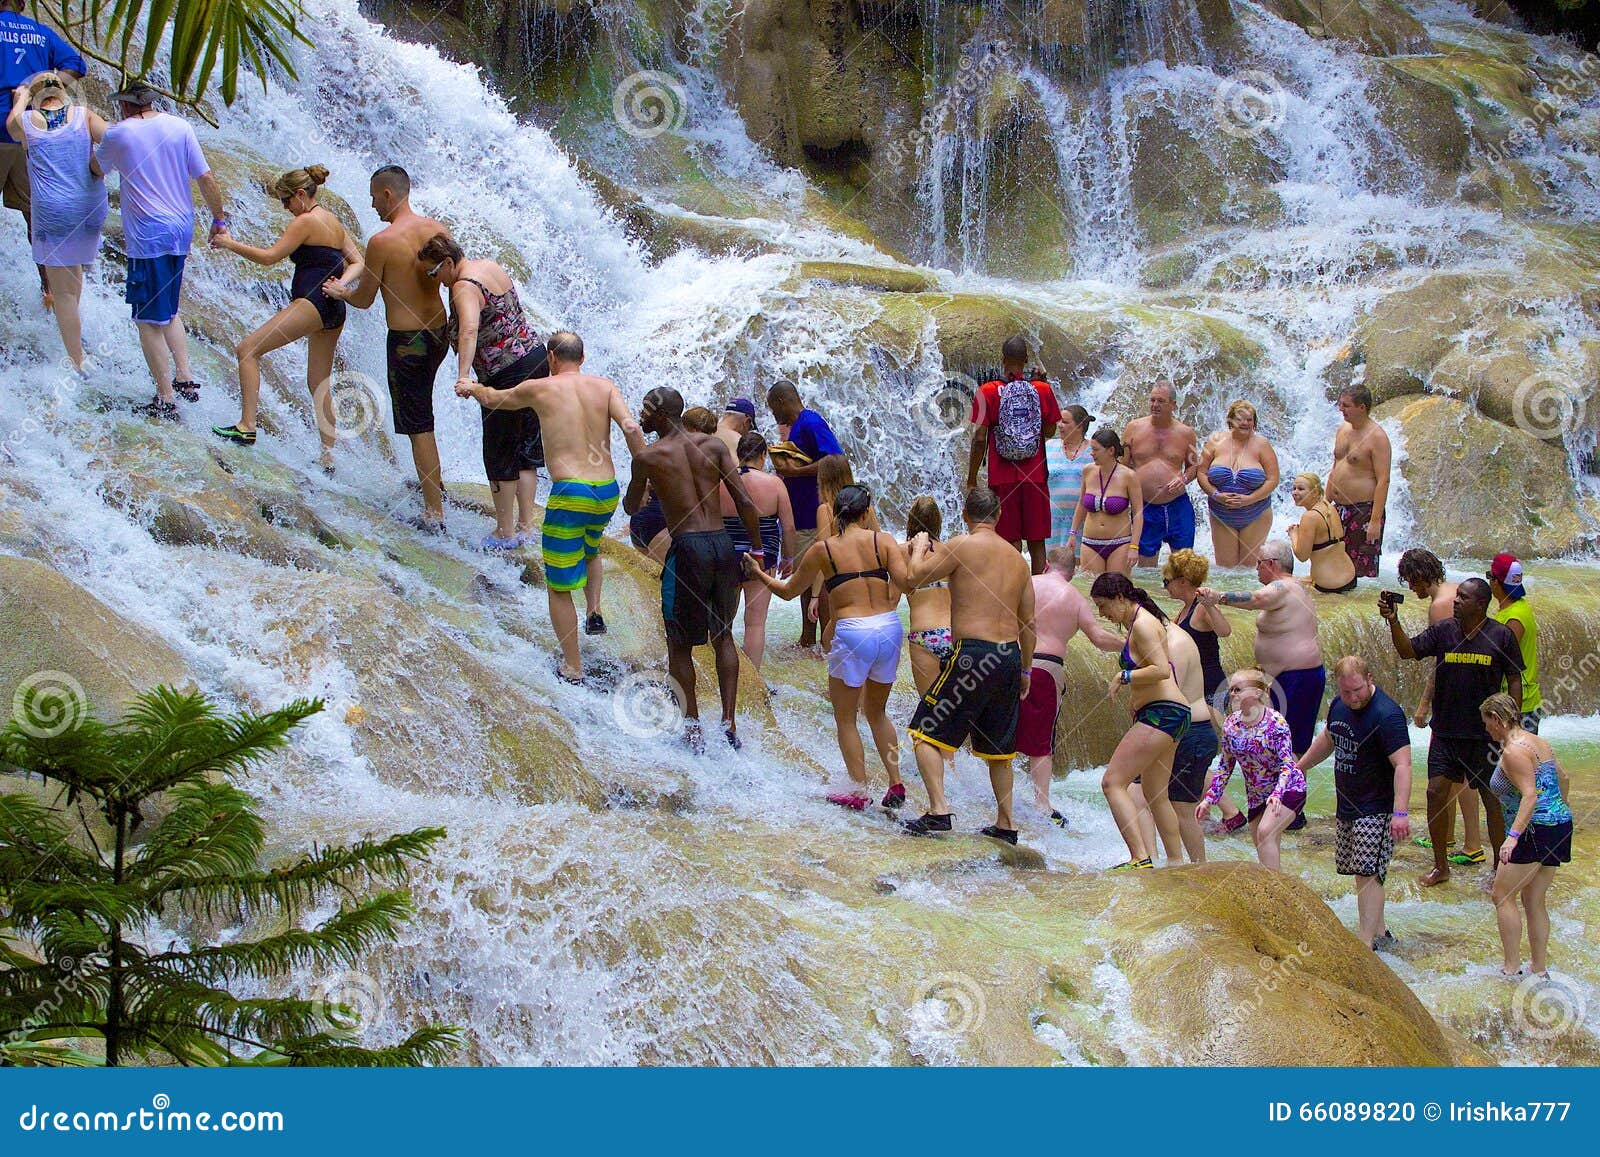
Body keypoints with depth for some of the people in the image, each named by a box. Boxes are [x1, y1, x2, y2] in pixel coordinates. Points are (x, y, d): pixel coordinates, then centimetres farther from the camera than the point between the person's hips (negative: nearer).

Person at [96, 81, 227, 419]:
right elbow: (205, 178, 2)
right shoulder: (179, 127, 3)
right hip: (182, 230, 6)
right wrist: (218, 219, 12)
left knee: (150, 319, -2)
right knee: (169, 309, 23)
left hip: (147, 236, -6)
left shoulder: (118, 134, -5)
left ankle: (166, 400, -4)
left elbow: (97, 167, 15)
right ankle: (185, 379, 17)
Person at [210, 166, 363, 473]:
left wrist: (230, 244, 0)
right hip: (335, 310, 9)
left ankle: (247, 427, -15)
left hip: (311, 302, -9)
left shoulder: (306, 221, -8)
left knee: (248, 350, -7)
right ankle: (328, 456, 17)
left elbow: (269, 257, -11)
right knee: (319, 384, 16)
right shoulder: (334, 222, 19)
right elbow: (357, 263, 20)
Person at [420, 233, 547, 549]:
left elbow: (469, 330, -36)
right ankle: (525, 526, 23)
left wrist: (462, 376, -46)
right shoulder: (489, 265, 9)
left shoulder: (465, 287, -18)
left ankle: (505, 532, 11)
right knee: (526, 448, 17)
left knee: (500, 455, 4)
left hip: (508, 376, -9)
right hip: (537, 359, 9)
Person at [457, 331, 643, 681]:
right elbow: (631, 428, -6)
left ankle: (573, 667, 8)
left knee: (558, 587, 6)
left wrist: (471, 387, 41)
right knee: (591, 547, 39)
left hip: (569, 494, -5)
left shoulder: (540, 388, 2)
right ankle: (594, 610, 25)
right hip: (608, 494, 5)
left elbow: (493, 399, 20)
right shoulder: (604, 386, 7)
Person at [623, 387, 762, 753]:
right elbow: (745, 503, 1)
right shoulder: (713, 445, 6)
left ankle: (693, 728, 10)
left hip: (688, 548, -4)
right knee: (723, 635, 20)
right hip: (724, 544, 4)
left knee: (680, 643, 11)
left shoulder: (647, 455, -2)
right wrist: (757, 550, 10)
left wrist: (634, 490, 36)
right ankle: (729, 721, 14)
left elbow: (631, 507, 14)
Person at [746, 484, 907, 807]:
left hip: (853, 634, -3)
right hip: (890, 629, 3)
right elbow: (907, 583, -8)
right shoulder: (883, 541, 3)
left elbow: (788, 590, 14)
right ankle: (895, 784, 15)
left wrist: (759, 575, 31)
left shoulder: (823, 549, 3)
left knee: (845, 718, 13)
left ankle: (859, 791, 11)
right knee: (876, 711, 22)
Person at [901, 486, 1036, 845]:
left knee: (925, 730, 0)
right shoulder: (1017, 558, 14)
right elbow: (1028, 622, 17)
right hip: (1010, 654, 7)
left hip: (973, 653, -7)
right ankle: (1006, 823, 22)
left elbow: (914, 576, -8)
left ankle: (938, 810, -13)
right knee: (997, 744, 19)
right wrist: (1025, 671, 26)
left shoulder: (964, 546, -6)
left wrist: (919, 548, 13)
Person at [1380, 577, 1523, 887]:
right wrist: (1393, 622, -21)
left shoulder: (1501, 636, -5)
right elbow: (1408, 651, -5)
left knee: (1492, 799, 5)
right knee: (1436, 792, -1)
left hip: (1485, 734, -3)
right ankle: (1440, 866, 14)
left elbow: (1515, 682, -1)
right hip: (1446, 730, 3)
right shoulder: (1443, 631, 1)